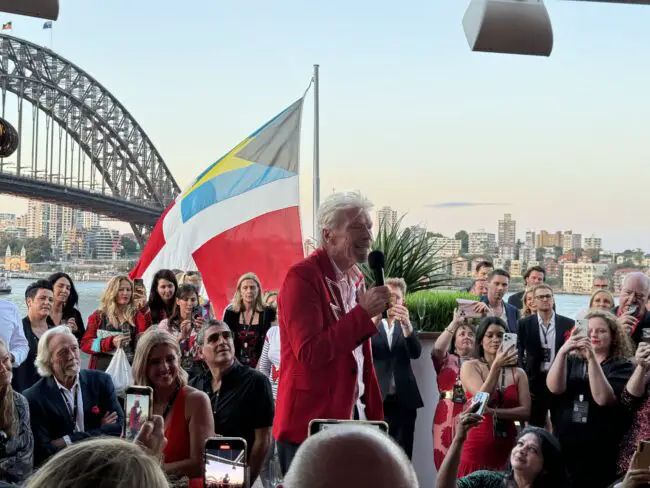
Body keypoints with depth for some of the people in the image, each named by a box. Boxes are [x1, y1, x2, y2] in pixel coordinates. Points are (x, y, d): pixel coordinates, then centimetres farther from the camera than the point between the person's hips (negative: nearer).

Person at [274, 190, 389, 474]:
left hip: (352, 417, 8)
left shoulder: (355, 278, 13)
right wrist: (363, 312, -22)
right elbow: (309, 353, -23)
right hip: (310, 423, -8)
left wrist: (374, 415, 13)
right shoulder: (302, 277, -14)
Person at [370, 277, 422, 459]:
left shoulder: (407, 326, 13)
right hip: (377, 398, -2)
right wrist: (375, 319, -24)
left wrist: (406, 324, -21)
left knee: (403, 455, 3)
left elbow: (416, 353, -5)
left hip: (403, 400, 2)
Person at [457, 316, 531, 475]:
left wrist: (493, 412, -16)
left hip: (508, 447, 3)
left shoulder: (518, 373, 7)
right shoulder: (470, 366, 0)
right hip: (477, 448, -2)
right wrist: (496, 366, -21)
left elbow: (526, 411, -3)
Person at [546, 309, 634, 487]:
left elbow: (603, 398, -17)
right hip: (564, 447, 2)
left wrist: (592, 358, -25)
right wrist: (562, 351, -24)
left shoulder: (622, 366, 0)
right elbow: (555, 388, -11)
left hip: (600, 453, -2)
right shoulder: (572, 361, 8)